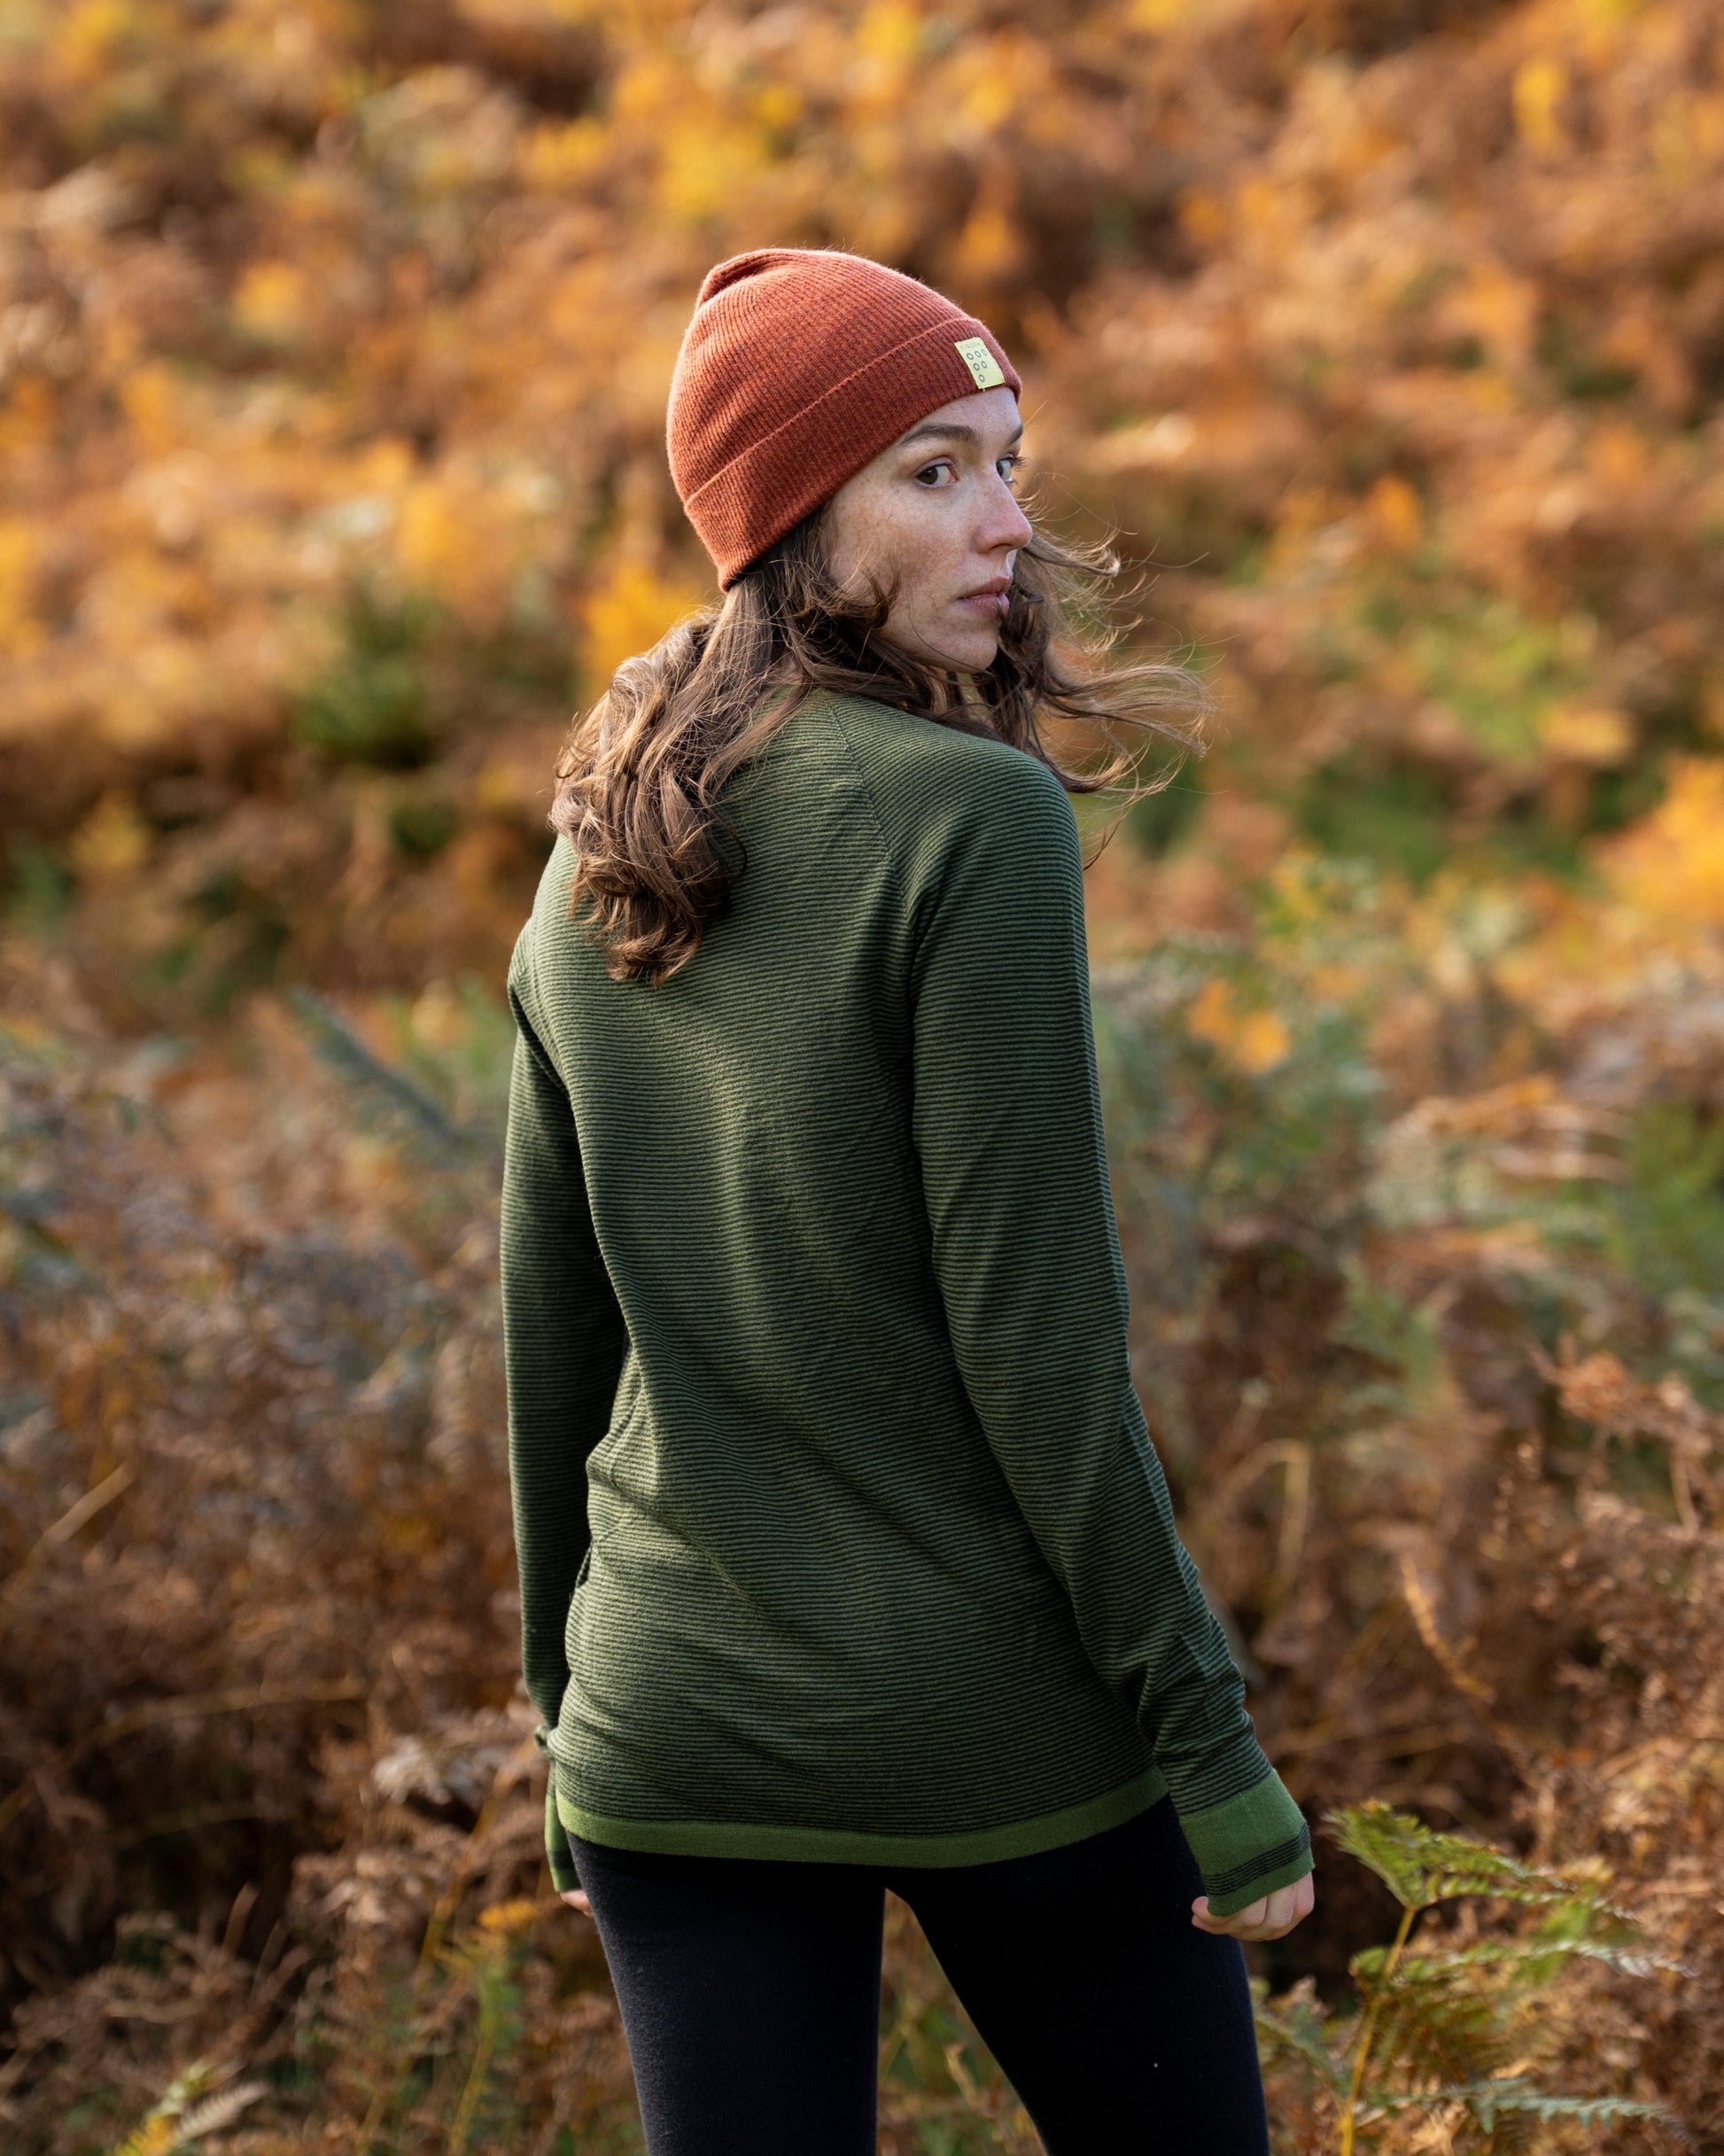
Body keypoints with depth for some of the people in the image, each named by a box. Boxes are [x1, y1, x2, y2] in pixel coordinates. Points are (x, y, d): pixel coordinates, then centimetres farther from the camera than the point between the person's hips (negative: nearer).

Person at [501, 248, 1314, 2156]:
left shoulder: (597, 865, 5)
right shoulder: (971, 821, -15)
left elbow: (550, 1336, 10)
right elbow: (1031, 1335, -17)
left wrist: (570, 1712, 20)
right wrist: (1211, 1750, -11)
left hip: (680, 1737, 6)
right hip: (1005, 1723, -5)